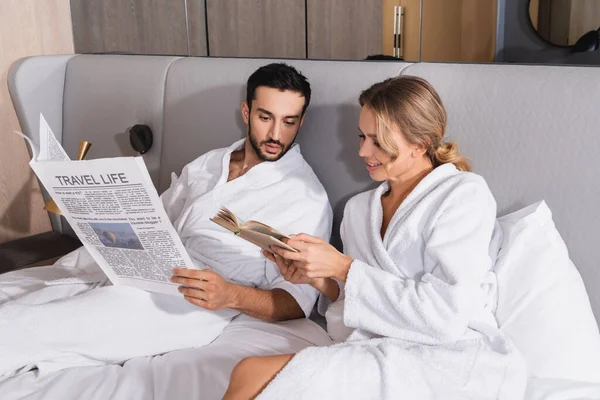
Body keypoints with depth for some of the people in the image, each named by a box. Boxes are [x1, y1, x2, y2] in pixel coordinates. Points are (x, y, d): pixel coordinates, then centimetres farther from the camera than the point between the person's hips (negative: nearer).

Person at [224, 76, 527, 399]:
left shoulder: (464, 194, -1)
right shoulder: (358, 208, 18)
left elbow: (445, 314, -13)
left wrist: (342, 267, -11)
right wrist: (319, 279, -1)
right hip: (380, 358, 5)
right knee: (249, 374, -26)